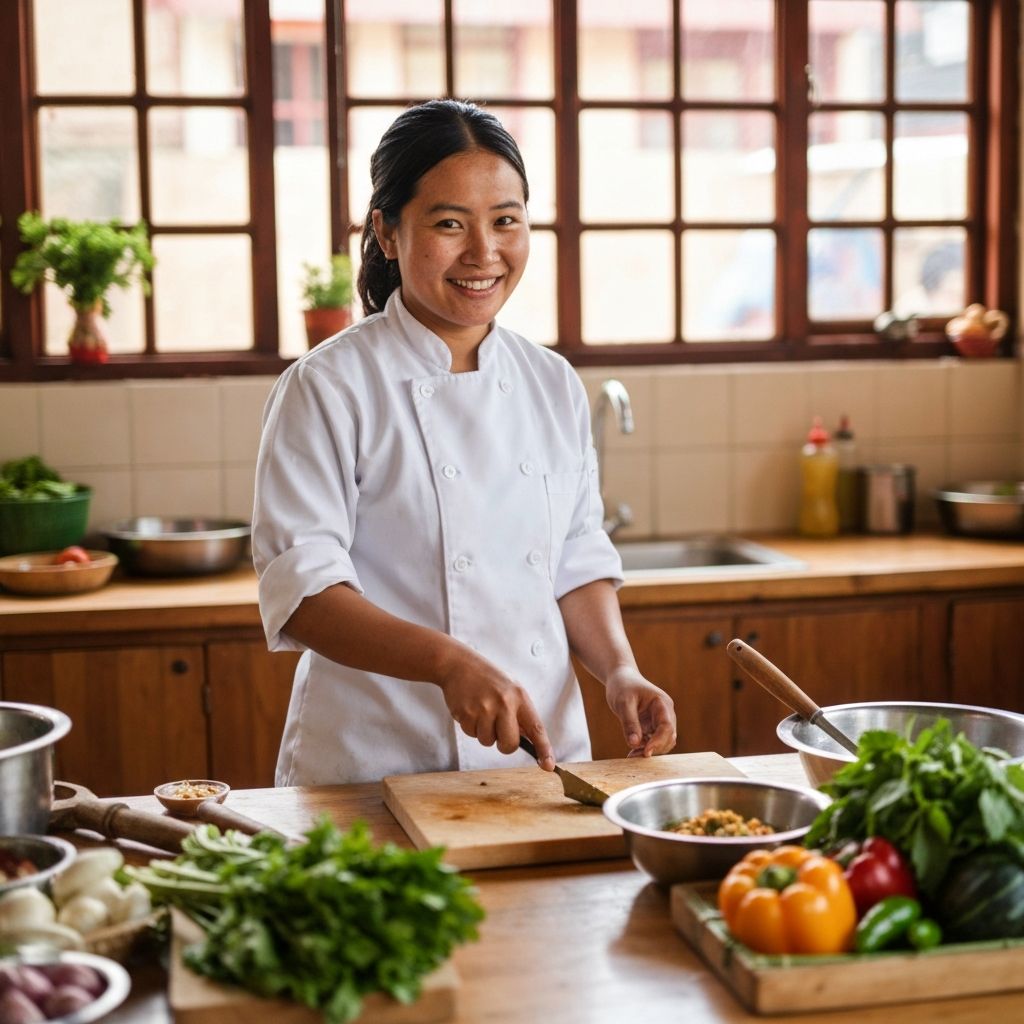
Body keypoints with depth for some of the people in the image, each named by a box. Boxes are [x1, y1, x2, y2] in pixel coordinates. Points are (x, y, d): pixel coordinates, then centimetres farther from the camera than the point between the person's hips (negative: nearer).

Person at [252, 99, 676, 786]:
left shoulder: (555, 386, 6)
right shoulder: (327, 388, -11)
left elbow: (579, 562, 11)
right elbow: (301, 586, -17)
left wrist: (620, 670, -6)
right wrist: (448, 661, -30)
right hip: (377, 766, -4)